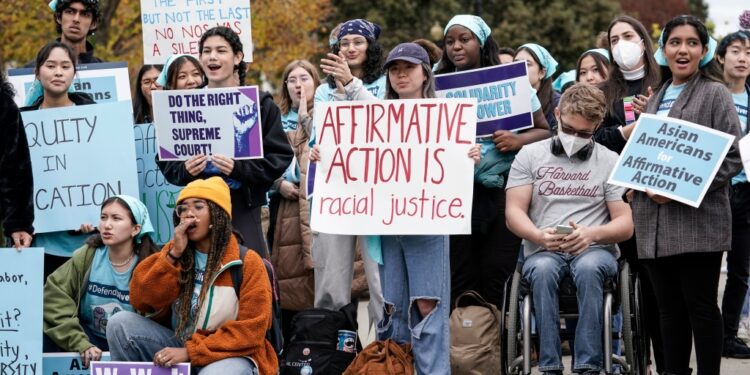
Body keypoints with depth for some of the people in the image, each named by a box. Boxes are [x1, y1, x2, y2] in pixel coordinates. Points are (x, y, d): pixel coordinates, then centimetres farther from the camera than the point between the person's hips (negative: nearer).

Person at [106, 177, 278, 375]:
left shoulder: (248, 262, -7)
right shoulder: (173, 252, 6)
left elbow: (250, 332, -13)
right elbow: (140, 301, -5)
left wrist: (190, 352, -19)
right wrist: (173, 254, -14)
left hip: (228, 354, -5)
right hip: (177, 347, 5)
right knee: (121, 323, -17)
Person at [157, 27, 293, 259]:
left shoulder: (260, 104, 2)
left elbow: (280, 156, -4)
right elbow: (165, 160, 12)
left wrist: (239, 169, -17)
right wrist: (184, 170, -10)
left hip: (243, 211, -2)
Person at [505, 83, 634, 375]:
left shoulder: (610, 162, 9)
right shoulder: (530, 155, 10)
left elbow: (626, 226, 3)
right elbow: (514, 212, 3)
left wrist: (592, 234, -18)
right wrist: (540, 236, -18)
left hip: (594, 250, 0)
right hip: (542, 251, 0)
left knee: (589, 267, -36)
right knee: (543, 269, -35)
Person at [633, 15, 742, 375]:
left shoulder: (715, 94, 0)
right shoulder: (655, 99, 19)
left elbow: (732, 157, -8)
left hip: (697, 220, -6)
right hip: (654, 222, 6)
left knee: (700, 306, -3)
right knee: (669, 308, 9)